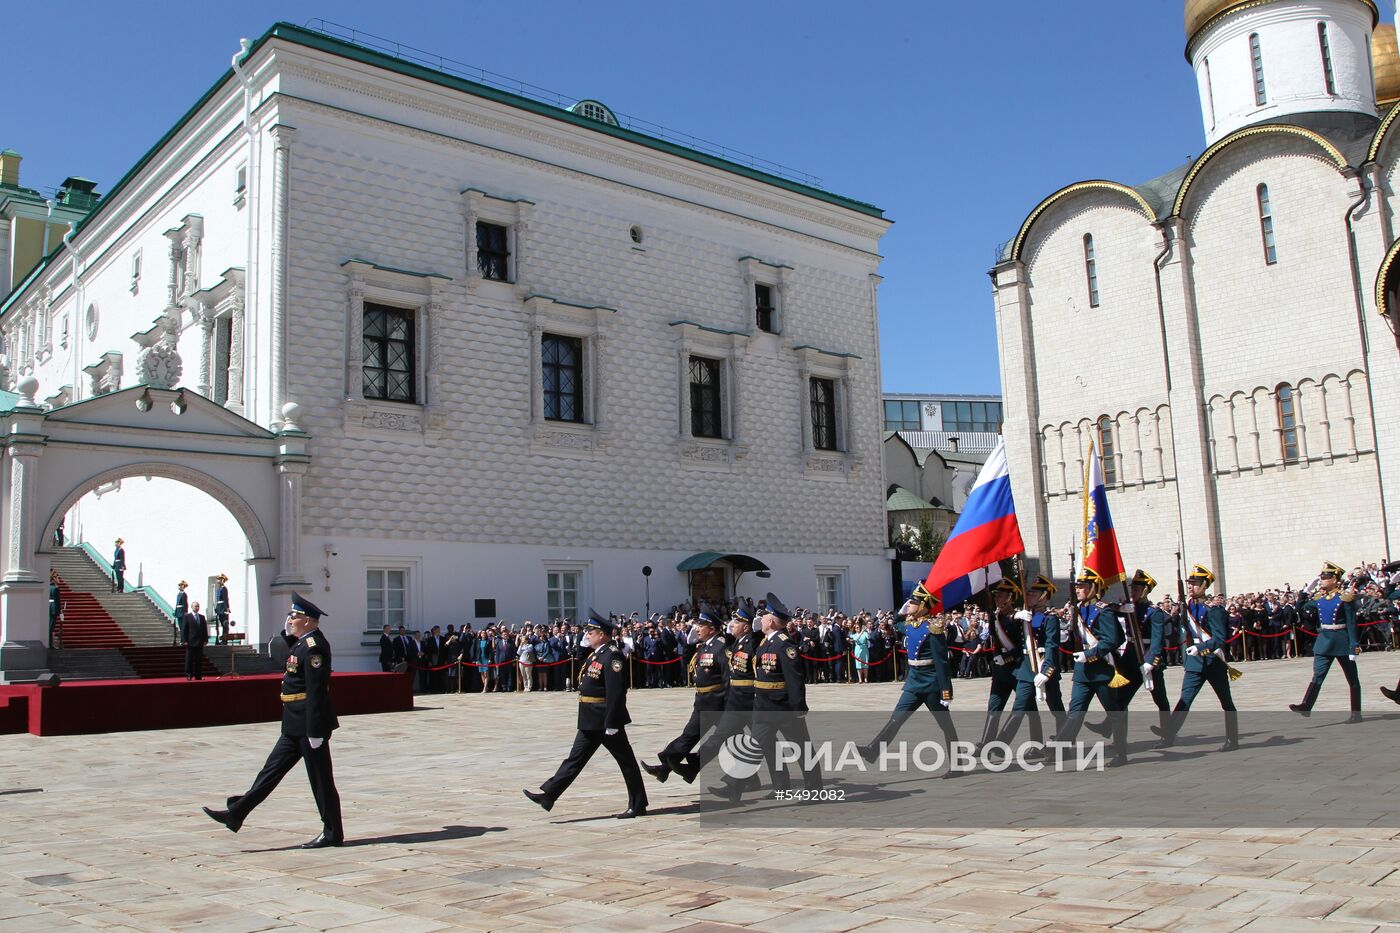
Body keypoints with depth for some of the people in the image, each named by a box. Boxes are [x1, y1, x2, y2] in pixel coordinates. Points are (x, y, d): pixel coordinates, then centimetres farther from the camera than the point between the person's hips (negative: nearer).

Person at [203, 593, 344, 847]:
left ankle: (333, 833, 9)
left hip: (309, 723, -10)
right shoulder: (304, 642, 11)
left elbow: (316, 691, -23)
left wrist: (314, 731, -24)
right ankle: (236, 814, 21)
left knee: (320, 779, -1)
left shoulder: (313, 647, -19)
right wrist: (290, 633, 16)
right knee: (273, 768, 14)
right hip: (296, 726, 10)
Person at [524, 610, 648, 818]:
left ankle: (638, 806, 11)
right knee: (575, 758, 11)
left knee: (626, 761, 2)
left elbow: (616, 692, -23)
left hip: (606, 719, -10)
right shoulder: (597, 654, 13)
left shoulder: (611, 656, -18)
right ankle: (548, 794, 13)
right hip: (591, 721, 10)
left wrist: (611, 724, -24)